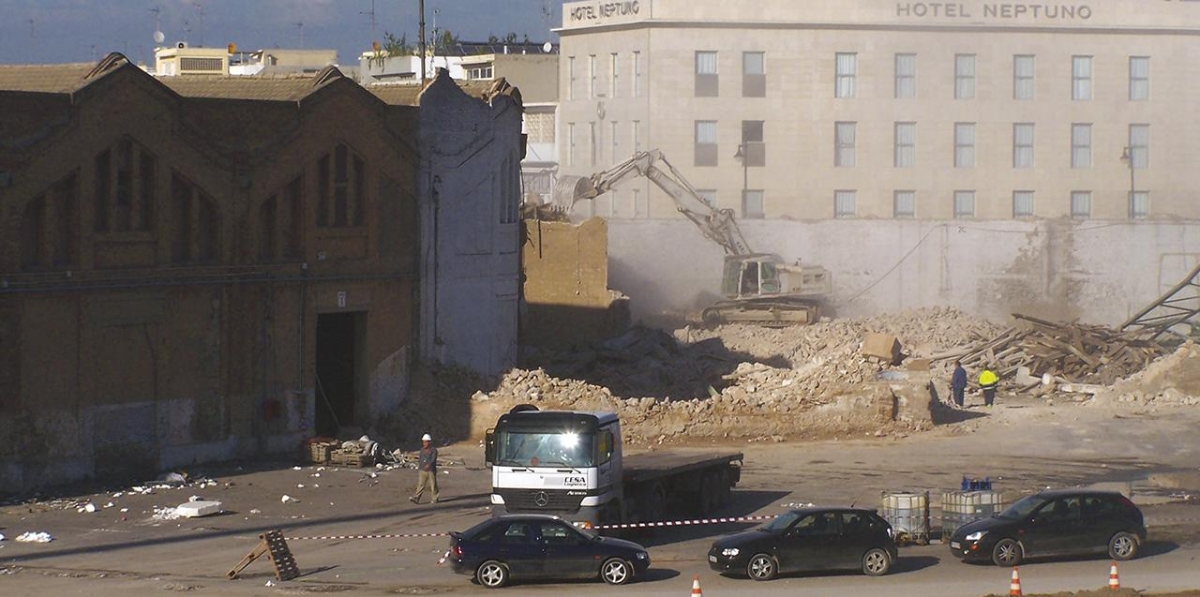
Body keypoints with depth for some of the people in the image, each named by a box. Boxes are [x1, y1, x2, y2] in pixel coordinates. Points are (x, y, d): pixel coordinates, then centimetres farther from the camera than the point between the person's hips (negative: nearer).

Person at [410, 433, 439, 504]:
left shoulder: (433, 450, -7)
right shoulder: (422, 450, 10)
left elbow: (433, 459, -21)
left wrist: (429, 464, -38)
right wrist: (418, 468, 20)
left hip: (431, 471, -4)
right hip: (422, 471, 4)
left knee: (433, 485, 4)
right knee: (420, 485, -5)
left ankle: (434, 499, 18)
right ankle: (416, 498, -13)